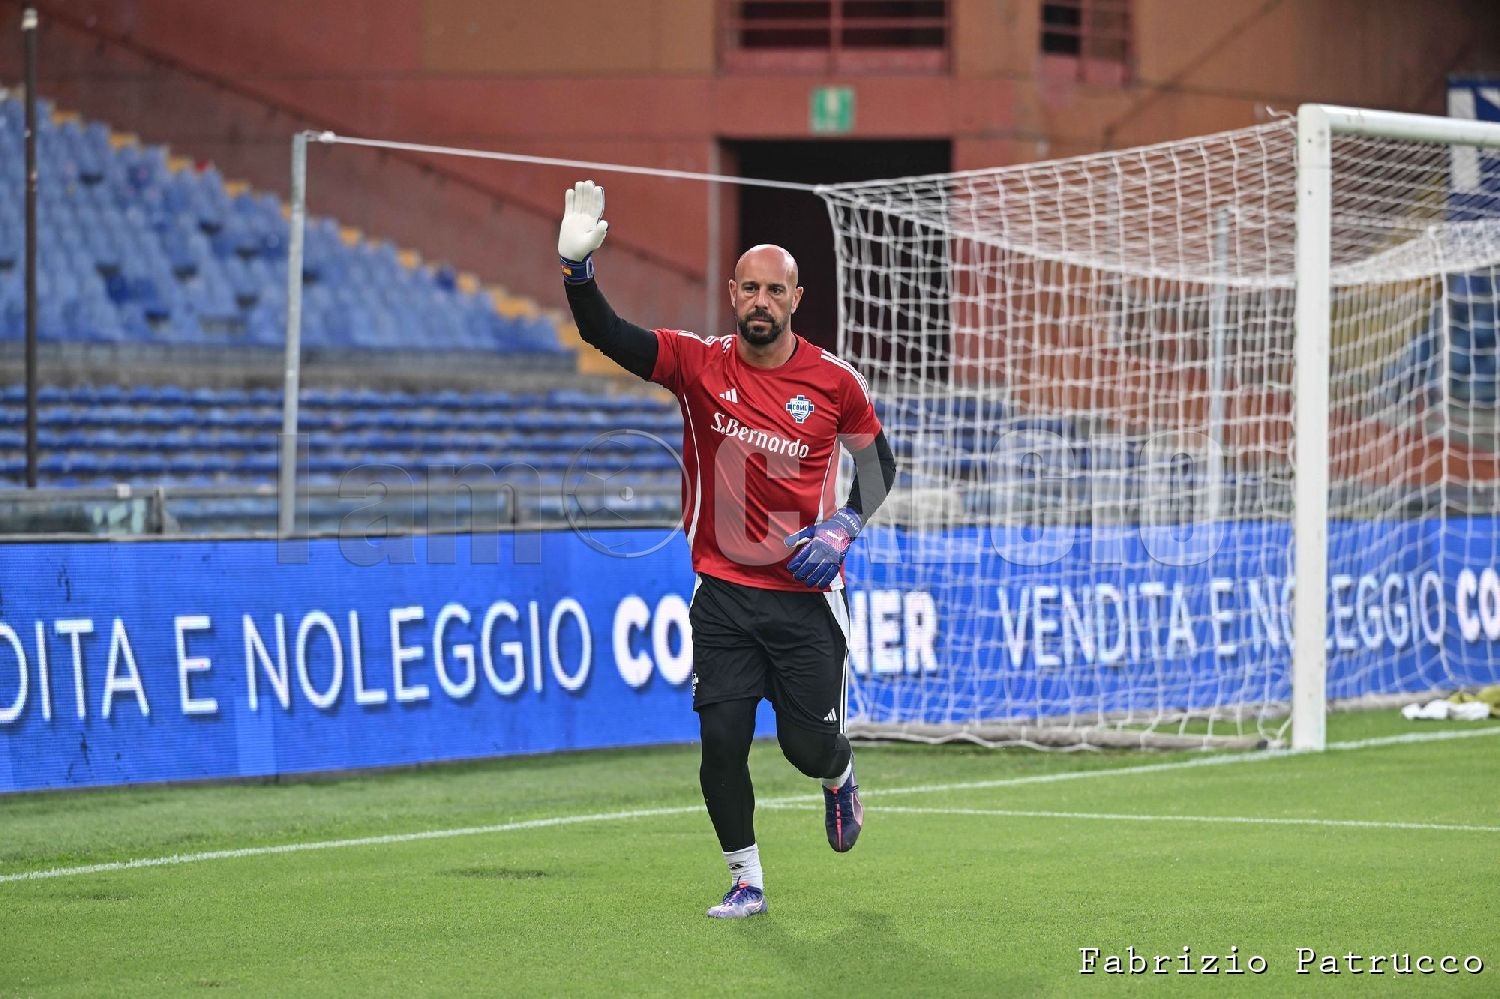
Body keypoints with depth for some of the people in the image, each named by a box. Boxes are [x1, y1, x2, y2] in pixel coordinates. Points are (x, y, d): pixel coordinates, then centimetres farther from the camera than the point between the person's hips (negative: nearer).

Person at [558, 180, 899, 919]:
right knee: (722, 740, -7)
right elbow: (606, 335, -16)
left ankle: (840, 778, 43)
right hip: (723, 591, 0)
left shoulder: (835, 383, -5)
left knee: (810, 745, 4)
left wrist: (843, 527, -5)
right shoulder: (699, 365, -5)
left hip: (807, 594, 0)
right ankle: (745, 881, 10)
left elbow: (878, 461, 11)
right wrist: (577, 264, -34)